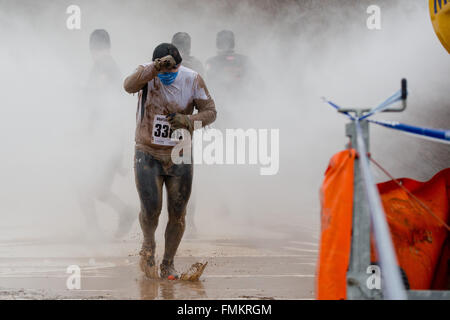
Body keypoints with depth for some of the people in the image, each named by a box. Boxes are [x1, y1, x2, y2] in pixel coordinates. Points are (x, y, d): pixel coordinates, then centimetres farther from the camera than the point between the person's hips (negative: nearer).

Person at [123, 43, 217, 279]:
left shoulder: (192, 80, -9)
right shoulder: (146, 73, -11)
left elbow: (210, 111, -3)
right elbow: (129, 86, -33)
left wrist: (187, 121, -23)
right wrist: (156, 67, -47)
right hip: (148, 154, -1)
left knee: (177, 214, 4)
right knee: (150, 209, -10)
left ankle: (168, 263, 23)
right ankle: (148, 246, 22)